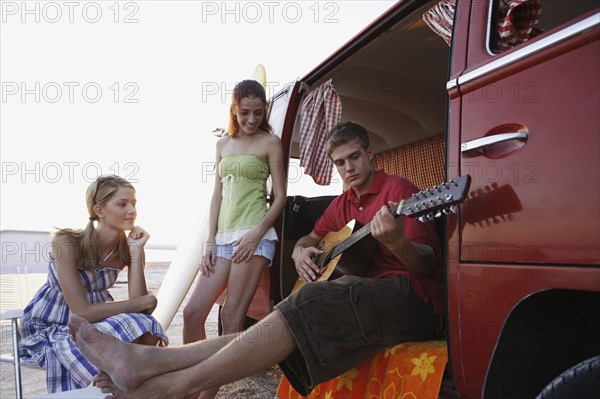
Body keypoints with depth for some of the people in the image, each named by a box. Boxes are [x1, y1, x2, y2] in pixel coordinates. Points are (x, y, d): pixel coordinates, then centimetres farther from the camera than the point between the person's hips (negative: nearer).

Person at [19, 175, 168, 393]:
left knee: (145, 339, -24)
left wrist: (136, 251, -24)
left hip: (96, 320, 5)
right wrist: (146, 302, -23)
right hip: (49, 327, -4)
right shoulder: (66, 242, -24)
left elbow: (138, 306, -19)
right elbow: (83, 312, -27)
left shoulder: (129, 246, -10)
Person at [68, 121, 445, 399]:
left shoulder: (397, 189, -2)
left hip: (411, 295, -7)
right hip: (363, 293, 7)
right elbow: (313, 237, 29)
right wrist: (301, 251, 4)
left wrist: (397, 242, -34)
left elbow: (427, 263, -11)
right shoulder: (344, 202, 20)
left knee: (311, 307, -32)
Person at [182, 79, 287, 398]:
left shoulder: (270, 142, 3)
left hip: (254, 236, -6)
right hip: (224, 236, 6)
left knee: (232, 316, -9)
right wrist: (210, 242, 8)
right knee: (193, 312, -1)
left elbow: (280, 197, 0)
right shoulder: (223, 144, 17)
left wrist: (256, 235, -11)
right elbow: (217, 196, 16)